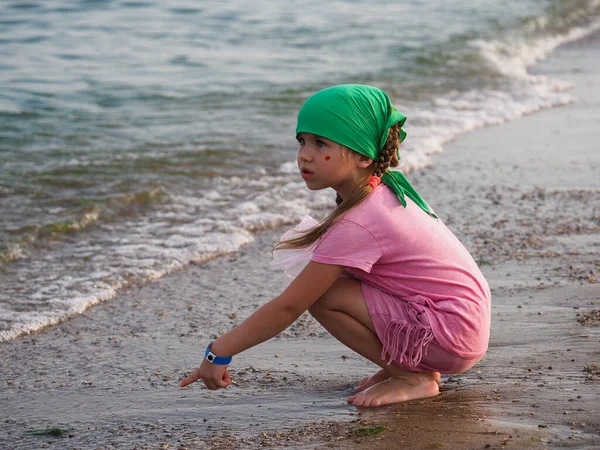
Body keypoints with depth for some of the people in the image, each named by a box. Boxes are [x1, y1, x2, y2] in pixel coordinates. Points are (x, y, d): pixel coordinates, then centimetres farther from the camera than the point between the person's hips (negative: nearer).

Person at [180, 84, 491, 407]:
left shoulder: (355, 225, -21)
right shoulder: (384, 191, 5)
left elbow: (287, 308, -18)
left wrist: (219, 352, -12)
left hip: (452, 331, -9)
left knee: (320, 295, -16)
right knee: (326, 280, 10)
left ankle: (413, 378, -5)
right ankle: (415, 365, 11)